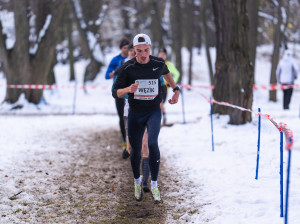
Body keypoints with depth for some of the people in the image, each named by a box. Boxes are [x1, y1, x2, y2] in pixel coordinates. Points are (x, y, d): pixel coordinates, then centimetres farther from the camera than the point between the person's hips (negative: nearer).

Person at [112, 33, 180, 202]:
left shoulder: (158, 63, -4)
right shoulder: (128, 67, -10)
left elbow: (166, 73, 22)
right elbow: (115, 93, -9)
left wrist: (176, 90, 19)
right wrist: (127, 89, -29)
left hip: (154, 112, 0)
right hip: (135, 113, 0)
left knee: (153, 143, -23)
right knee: (136, 150, 6)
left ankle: (154, 185, -12)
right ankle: (137, 181, 34)